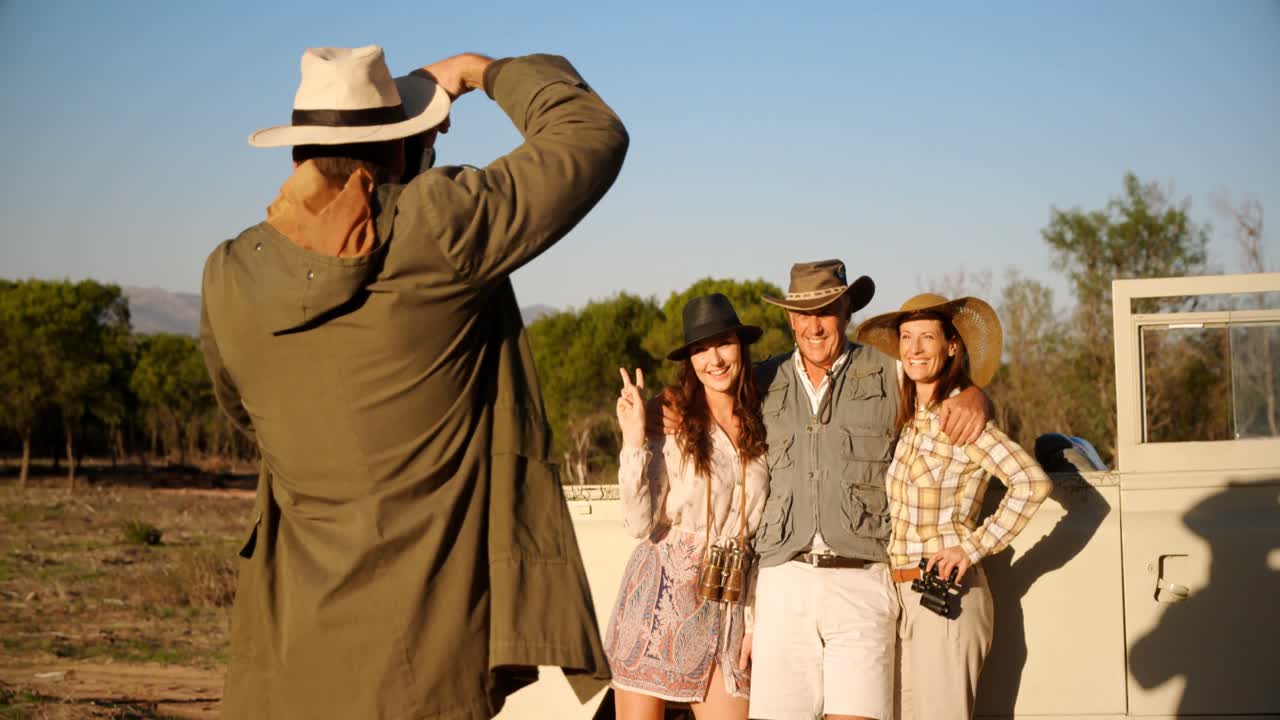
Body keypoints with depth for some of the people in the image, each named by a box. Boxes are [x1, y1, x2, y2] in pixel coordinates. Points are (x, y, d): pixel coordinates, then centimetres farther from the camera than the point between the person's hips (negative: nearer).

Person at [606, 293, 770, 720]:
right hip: (659, 595, -4)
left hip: (725, 605, 4)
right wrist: (634, 440, -19)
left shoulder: (758, 433, 7)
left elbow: (755, 538, 13)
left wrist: (753, 621, 11)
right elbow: (640, 524, -13)